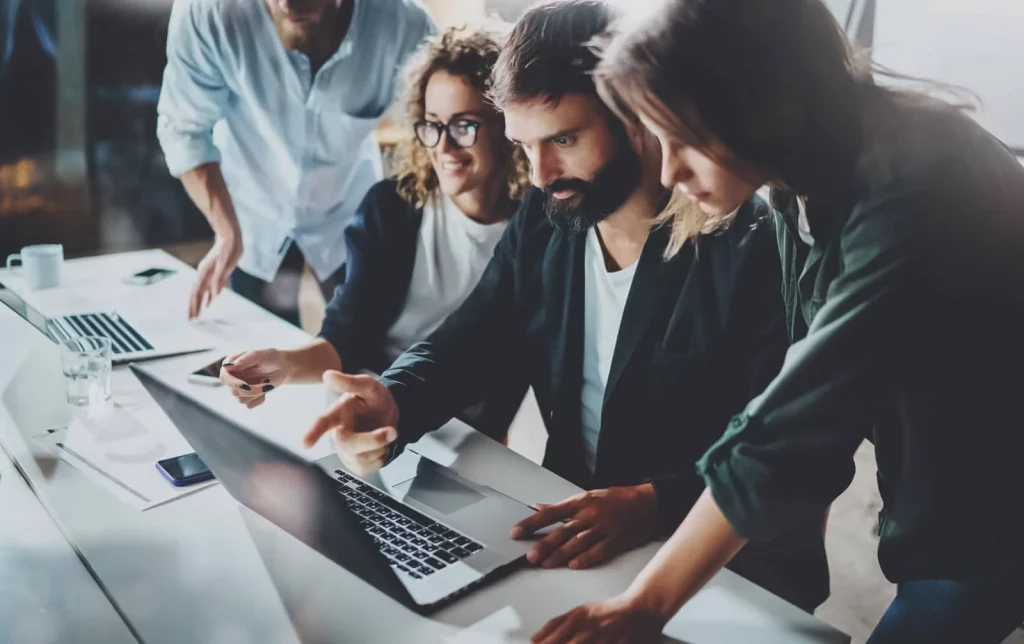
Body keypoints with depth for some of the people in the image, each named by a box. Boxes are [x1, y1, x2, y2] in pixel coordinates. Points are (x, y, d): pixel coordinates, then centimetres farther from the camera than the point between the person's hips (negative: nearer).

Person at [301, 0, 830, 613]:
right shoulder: (542, 222, 1)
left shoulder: (753, 249, -18)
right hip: (572, 527, 6)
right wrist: (395, 401, -16)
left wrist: (654, 505, -36)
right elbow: (470, 343, 5)